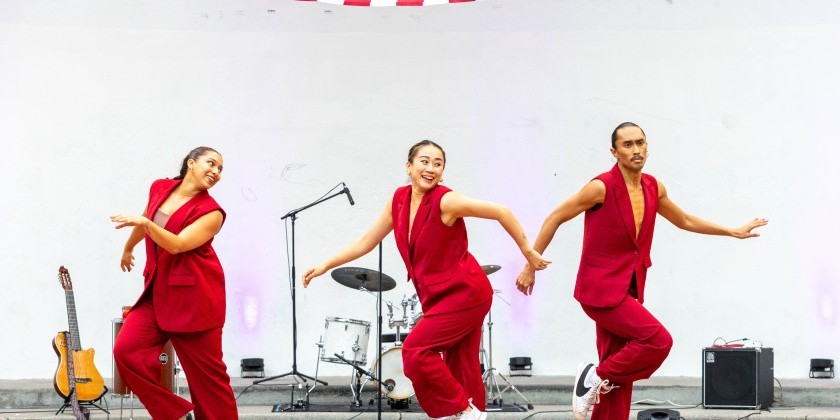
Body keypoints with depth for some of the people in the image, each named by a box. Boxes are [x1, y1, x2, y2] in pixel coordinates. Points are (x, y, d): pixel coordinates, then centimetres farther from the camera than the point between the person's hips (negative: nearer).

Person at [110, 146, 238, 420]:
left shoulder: (211, 212, -10)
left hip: (194, 297, -5)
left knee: (206, 373, -3)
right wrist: (128, 248, 42)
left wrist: (144, 223, -34)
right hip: (157, 293, 5)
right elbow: (145, 222, 28)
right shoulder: (160, 189, 7)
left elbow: (177, 244, -23)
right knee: (126, 351, -11)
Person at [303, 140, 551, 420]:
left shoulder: (445, 201, -17)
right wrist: (325, 266, 6)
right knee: (461, 368, 9)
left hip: (465, 293, -7)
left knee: (415, 350, -13)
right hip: (441, 297, 7)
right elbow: (367, 242, 11)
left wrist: (528, 254, -8)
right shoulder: (399, 200, 4)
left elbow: (501, 212, -14)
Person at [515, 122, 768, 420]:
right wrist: (530, 266, -6)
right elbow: (554, 219, -7)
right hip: (602, 289, -7)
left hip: (628, 290, 7)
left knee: (618, 381, 6)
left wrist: (733, 232, 27)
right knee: (658, 340, -19)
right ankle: (596, 377, -1)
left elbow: (685, 221, 24)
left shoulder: (653, 188, 7)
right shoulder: (602, 187, -14)